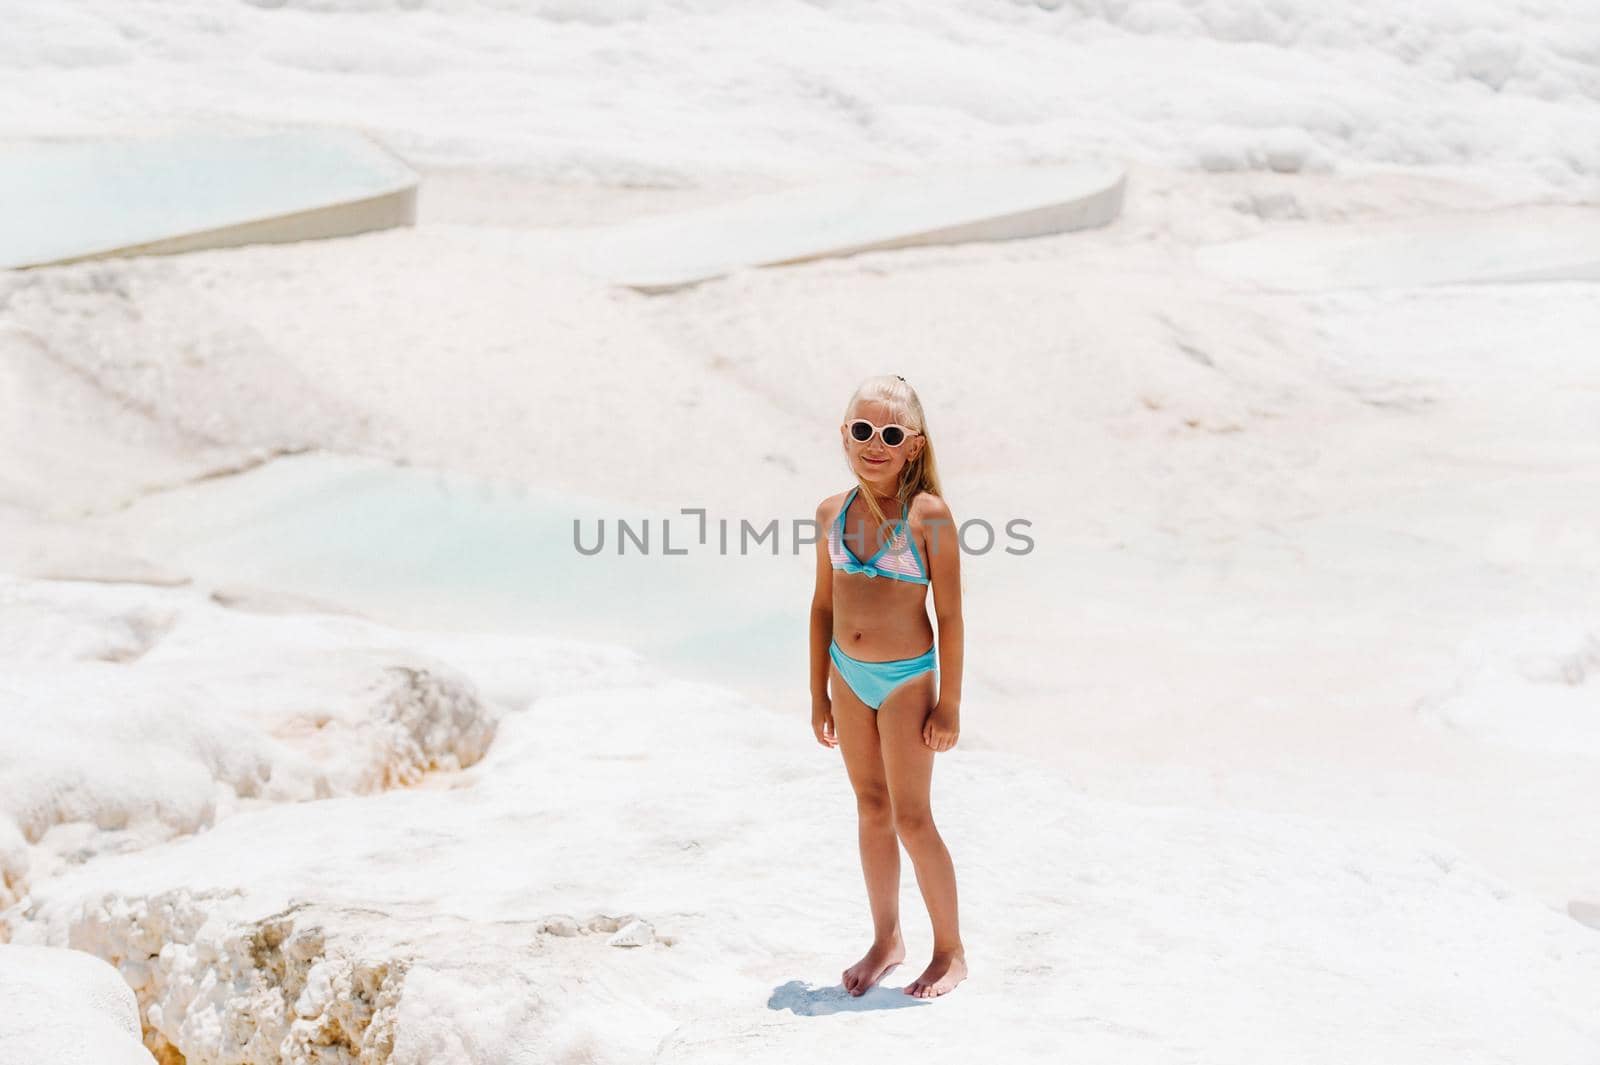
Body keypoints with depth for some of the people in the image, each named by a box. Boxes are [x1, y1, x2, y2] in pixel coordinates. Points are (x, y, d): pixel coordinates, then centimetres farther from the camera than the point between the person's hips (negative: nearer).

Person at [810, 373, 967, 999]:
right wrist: (819, 694, 11)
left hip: (906, 678, -5)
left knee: (911, 818, -1)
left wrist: (949, 704, -12)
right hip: (849, 676, 5)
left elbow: (950, 613, -11)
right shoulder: (833, 513, 2)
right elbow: (824, 604, 10)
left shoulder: (928, 515, -14)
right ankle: (886, 940, 28)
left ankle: (950, 951, 14)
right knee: (871, 811, 14)